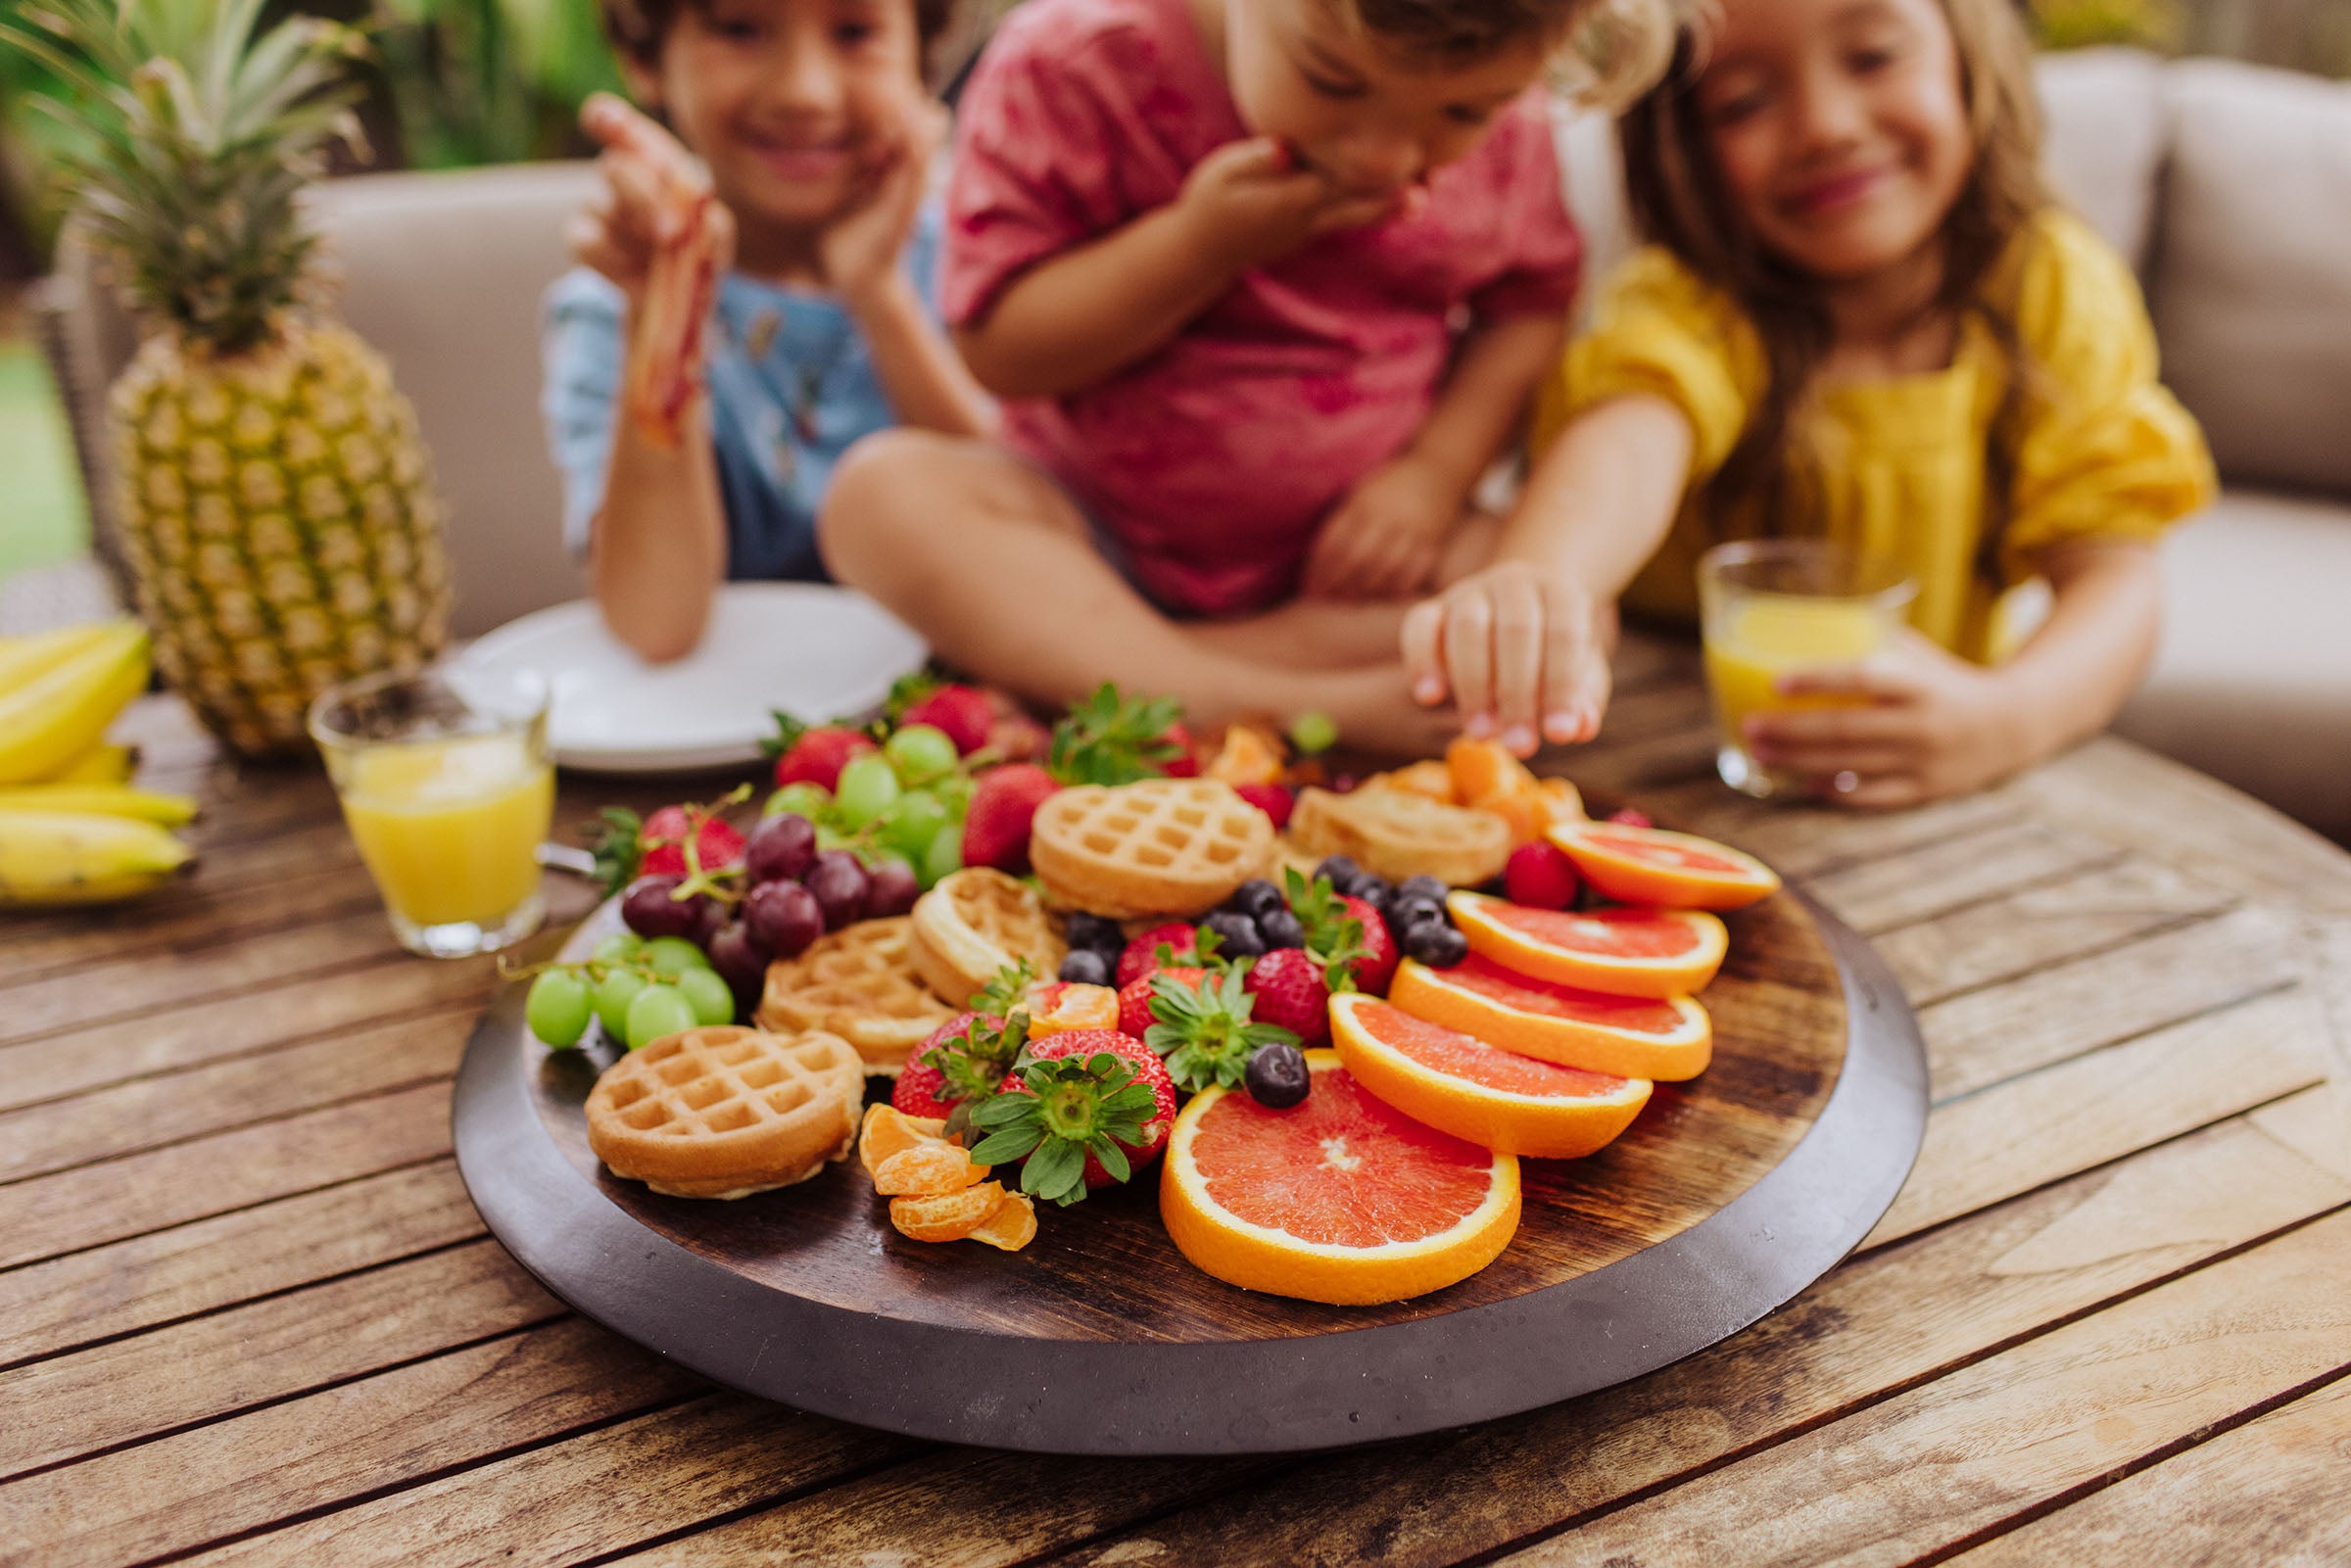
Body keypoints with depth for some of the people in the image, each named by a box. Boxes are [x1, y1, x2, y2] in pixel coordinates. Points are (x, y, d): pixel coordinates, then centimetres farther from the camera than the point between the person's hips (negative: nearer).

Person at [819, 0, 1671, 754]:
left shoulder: (1502, 123, -8)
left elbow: (1528, 309, 6)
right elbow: (998, 349, -16)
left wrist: (1437, 470, -12)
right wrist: (1201, 244, -27)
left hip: (1351, 555, 2)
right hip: (1095, 533, -1)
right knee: (885, 491, -27)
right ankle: (1267, 711, -40)